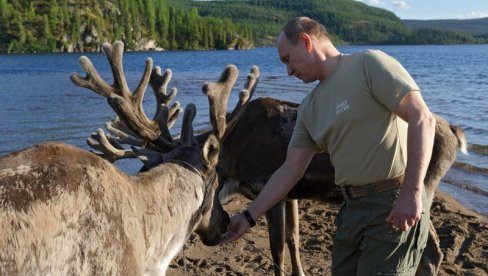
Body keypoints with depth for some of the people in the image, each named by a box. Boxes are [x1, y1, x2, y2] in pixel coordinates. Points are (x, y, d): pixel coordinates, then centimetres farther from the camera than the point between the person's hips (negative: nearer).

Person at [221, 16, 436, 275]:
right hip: (352, 206, 7)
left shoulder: (369, 63, -9)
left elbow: (422, 119, -16)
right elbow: (290, 169, 14)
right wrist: (250, 216, 12)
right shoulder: (309, 108, 11)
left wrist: (412, 193, -21)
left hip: (395, 204, -7)